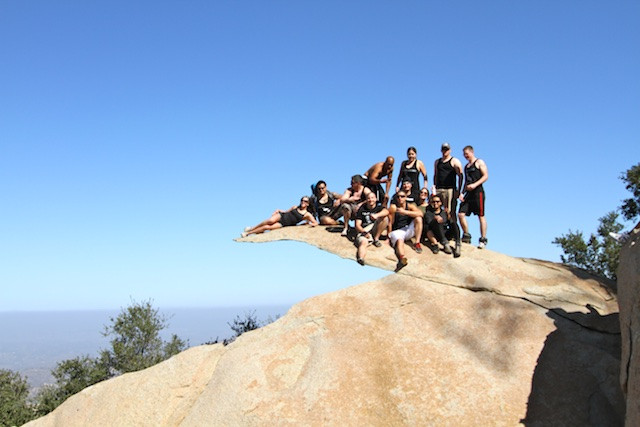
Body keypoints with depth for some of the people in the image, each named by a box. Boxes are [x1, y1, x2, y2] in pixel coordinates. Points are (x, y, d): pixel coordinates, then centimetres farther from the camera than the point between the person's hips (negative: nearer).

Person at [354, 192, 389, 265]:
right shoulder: (362, 209, 12)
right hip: (364, 231, -2)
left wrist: (376, 215, -33)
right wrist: (364, 232, -19)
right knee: (363, 242, -37)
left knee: (385, 218, -20)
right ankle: (360, 258, -67)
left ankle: (376, 238, -15)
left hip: (375, 230, 2)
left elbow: (386, 211, -12)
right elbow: (357, 225, 4)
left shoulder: (379, 206, 15)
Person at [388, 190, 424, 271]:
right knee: (399, 240, -37)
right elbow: (390, 223, -7)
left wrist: (405, 212, -25)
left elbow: (420, 214, -17)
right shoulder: (393, 207, -5)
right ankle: (402, 258, -69)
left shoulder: (410, 206, 2)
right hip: (397, 231, -4)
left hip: (409, 229, 4)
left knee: (418, 219, -16)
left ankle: (417, 243, -18)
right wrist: (389, 236, -11)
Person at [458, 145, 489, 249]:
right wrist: (462, 193, 12)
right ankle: (466, 236, 6)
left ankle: (483, 240, -2)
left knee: (481, 216, -5)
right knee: (461, 214, -4)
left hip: (478, 192, -7)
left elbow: (486, 176, -8)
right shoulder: (466, 166, 22)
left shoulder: (479, 162, 1)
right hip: (468, 193, 7)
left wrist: (475, 185, -20)